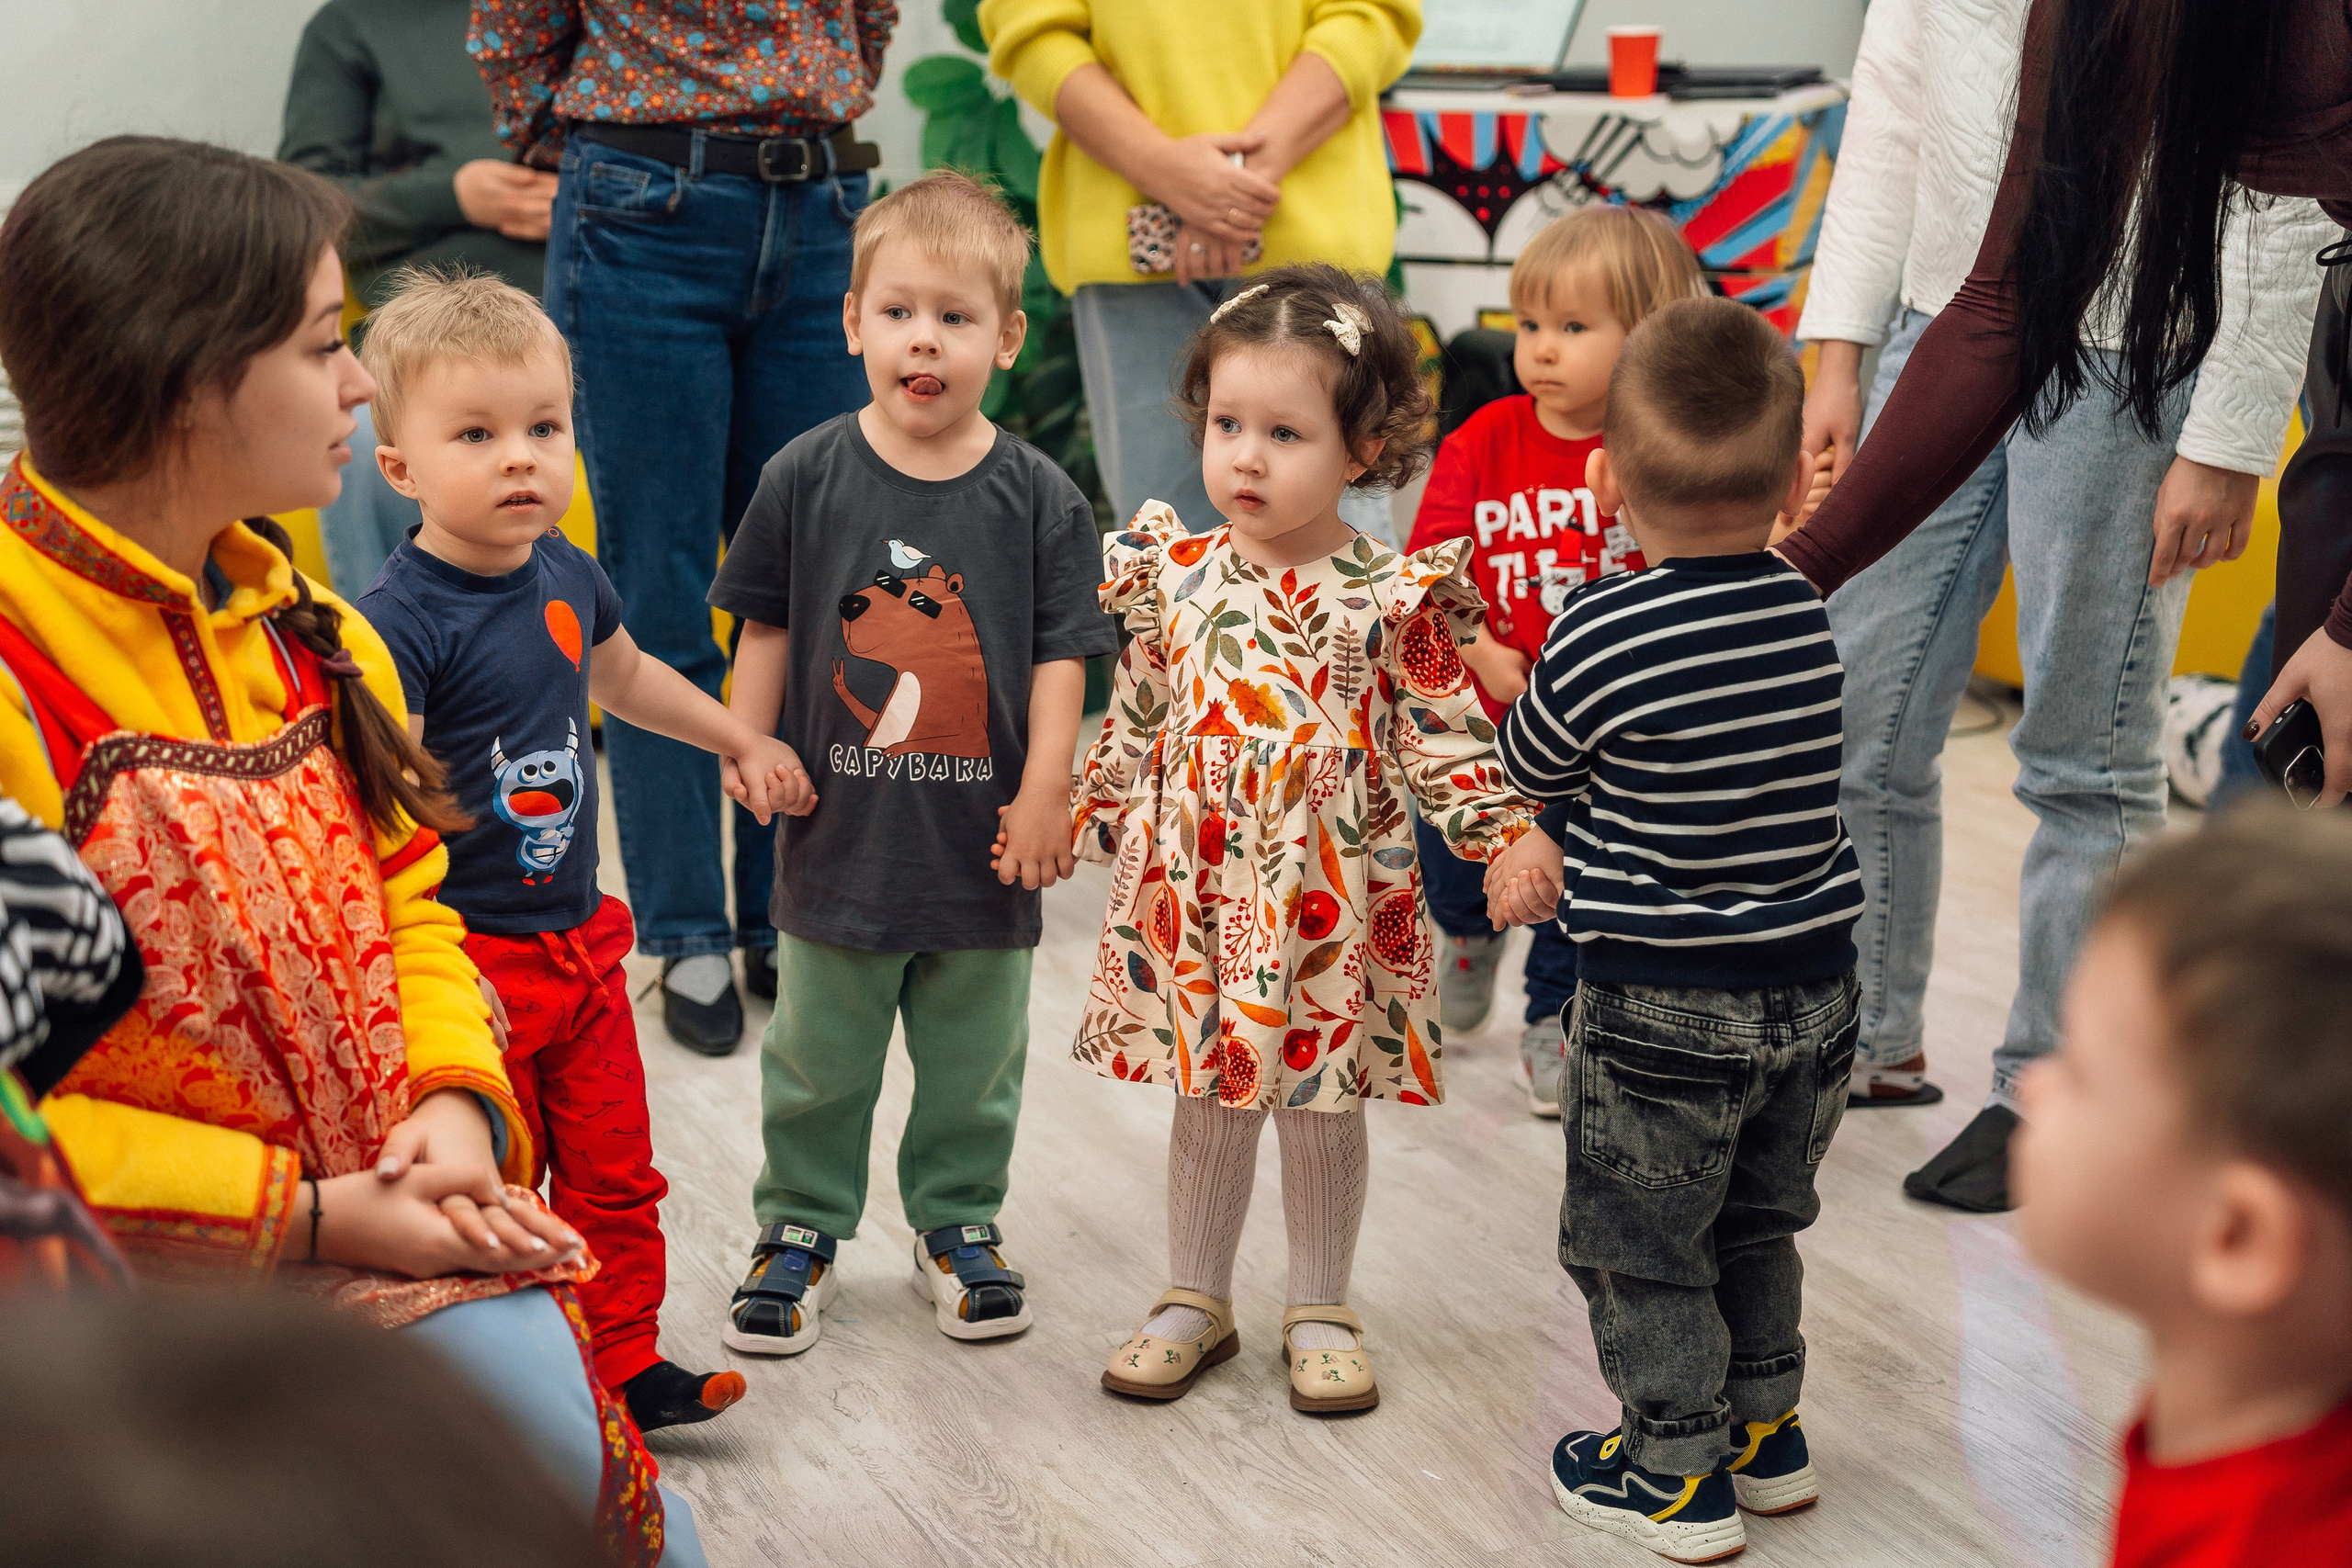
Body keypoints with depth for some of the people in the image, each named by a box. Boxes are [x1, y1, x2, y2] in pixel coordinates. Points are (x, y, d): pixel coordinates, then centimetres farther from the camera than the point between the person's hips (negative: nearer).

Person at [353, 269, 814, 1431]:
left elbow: (621, 678, 26)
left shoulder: (568, 577, 3)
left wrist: (743, 741, 32)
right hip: (467, 956, -7)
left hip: (580, 941, 7)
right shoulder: (400, 623, -21)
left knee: (615, 1180, 16)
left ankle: (626, 1366, 32)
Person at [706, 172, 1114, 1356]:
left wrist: (1043, 790, -7)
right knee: (818, 1059, 12)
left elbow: (1059, 656, -2)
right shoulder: (807, 477, -4)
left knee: (974, 1060, 14)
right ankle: (800, 1227, 27)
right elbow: (765, 631, 3)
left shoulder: (1039, 499, -5)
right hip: (840, 833, 0)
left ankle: (958, 1224, 32)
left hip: (982, 844, 0)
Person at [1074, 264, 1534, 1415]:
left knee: (1326, 1104, 11)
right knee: (1207, 1096, 14)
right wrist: (1081, 823, 9)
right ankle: (1193, 1301, 29)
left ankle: (1320, 1312, 28)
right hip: (1193, 887, 2)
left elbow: (1442, 739, -6)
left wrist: (1504, 832, -17)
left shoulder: (1394, 597, -9)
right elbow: (1135, 722, 9)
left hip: (1332, 890, -2)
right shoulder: (1177, 577, 0)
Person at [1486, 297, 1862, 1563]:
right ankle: (1765, 1432, 36)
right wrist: (1562, 847, 8)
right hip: (1811, 983, 6)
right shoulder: (1807, 617, -3)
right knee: (1756, 1223, 25)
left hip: (1664, 1007, -6)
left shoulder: (1599, 637, -21)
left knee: (1634, 1242, 12)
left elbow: (1528, 762, -2)